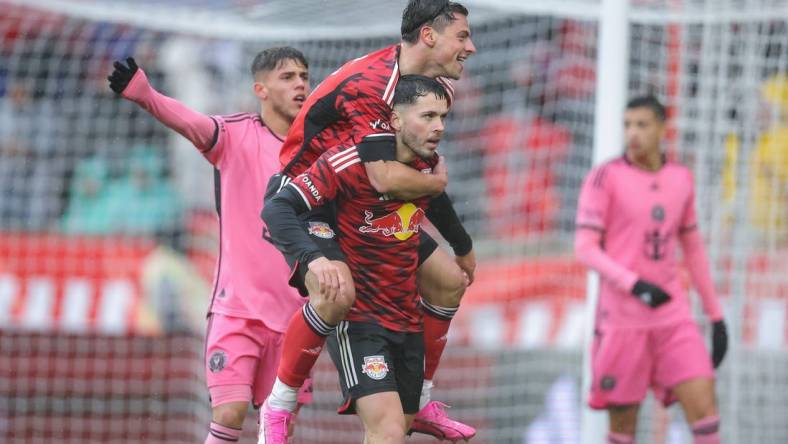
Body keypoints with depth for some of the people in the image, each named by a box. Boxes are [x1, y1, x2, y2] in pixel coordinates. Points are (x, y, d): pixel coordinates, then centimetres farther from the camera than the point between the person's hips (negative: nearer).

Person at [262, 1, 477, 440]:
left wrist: (462, 245, 22)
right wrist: (437, 180, -17)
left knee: (450, 281, 11)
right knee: (337, 291, -35)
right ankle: (278, 407, -18)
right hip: (302, 201, -10)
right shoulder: (368, 84, -29)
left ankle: (420, 404, 25)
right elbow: (388, 178, -39)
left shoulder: (427, 84, 2)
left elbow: (421, 166, 16)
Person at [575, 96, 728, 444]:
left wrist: (716, 315, 17)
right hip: (622, 320, -3)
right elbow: (585, 249, -11)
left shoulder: (681, 179, 9)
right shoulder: (604, 177, -6)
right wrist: (636, 285, -26)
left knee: (703, 402, -11)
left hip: (672, 316, 4)